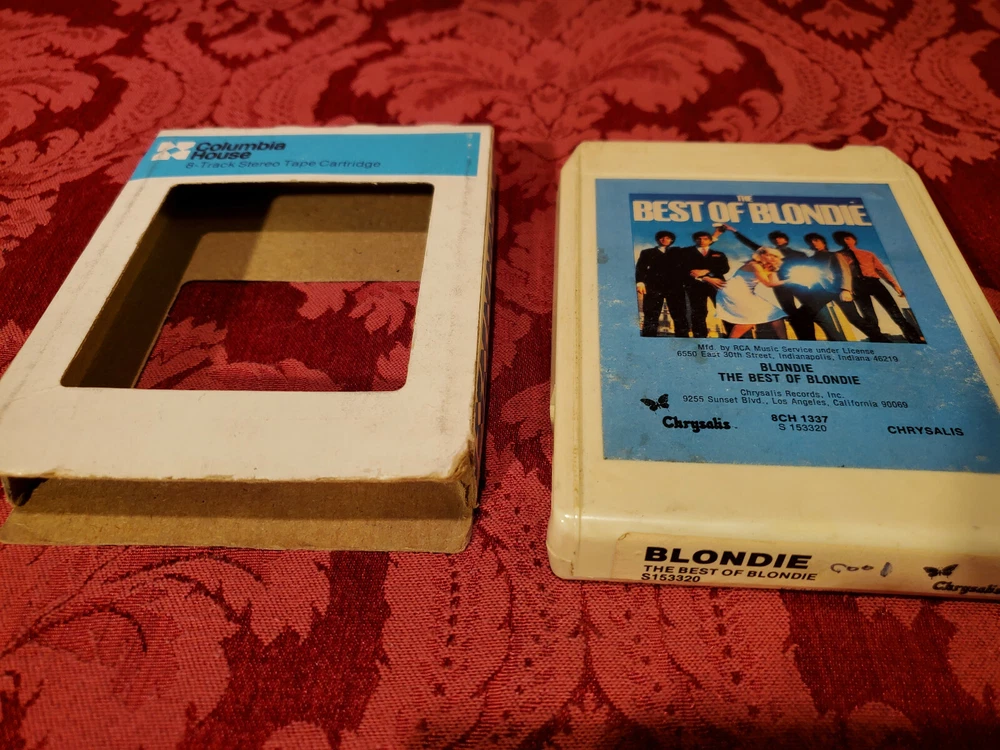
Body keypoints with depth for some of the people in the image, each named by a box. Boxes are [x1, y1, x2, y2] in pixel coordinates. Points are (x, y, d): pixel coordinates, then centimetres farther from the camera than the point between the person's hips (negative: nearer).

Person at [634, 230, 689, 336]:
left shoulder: (677, 252, 25)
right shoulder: (647, 252, 20)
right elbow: (640, 268, 7)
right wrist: (639, 281, -9)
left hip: (675, 287, 1)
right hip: (653, 287, -1)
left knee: (680, 315, -3)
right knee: (651, 316, -9)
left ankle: (683, 338, -1)